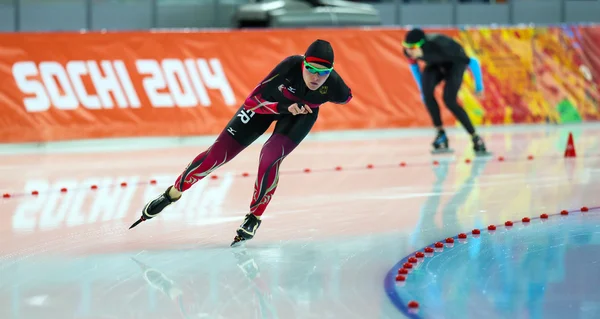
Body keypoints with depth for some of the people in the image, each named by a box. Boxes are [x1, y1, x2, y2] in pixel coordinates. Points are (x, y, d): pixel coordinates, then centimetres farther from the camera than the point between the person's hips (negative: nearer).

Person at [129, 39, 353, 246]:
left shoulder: (333, 86, -34)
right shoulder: (290, 66, -39)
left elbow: (346, 97, -7)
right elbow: (253, 100, -32)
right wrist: (285, 108, -45)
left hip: (300, 115, 0)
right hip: (267, 103, 0)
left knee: (270, 157, -25)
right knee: (218, 153, -1)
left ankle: (254, 218, -5)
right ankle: (173, 193, 19)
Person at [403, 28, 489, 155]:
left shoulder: (439, 47, -42)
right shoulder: (408, 51, -27)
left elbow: (473, 62, -32)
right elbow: (413, 65, 1)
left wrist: (479, 86, -21)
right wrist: (421, 88, 5)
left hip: (455, 62, -5)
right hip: (436, 64, 5)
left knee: (449, 100, -22)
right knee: (426, 92, -24)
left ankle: (476, 139, -9)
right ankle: (441, 133, -13)